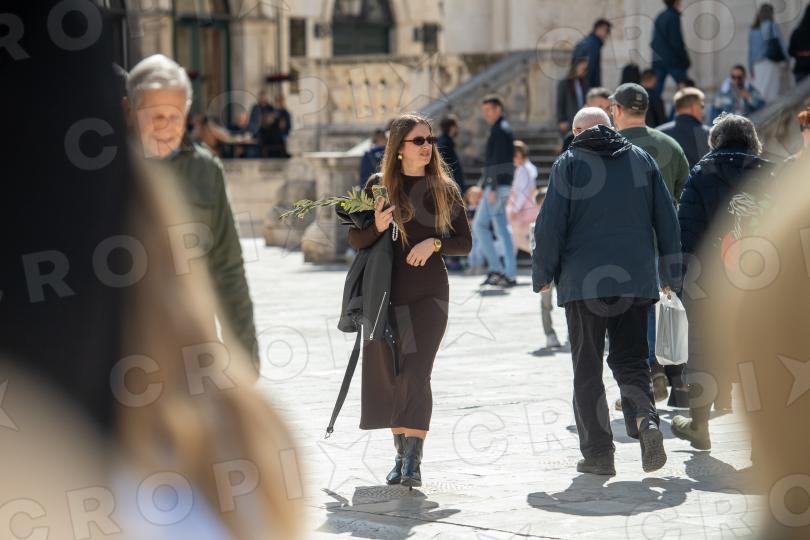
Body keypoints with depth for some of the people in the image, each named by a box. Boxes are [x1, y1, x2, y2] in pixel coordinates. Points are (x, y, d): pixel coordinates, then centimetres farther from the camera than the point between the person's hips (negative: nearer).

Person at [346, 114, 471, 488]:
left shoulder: (444, 188, 6)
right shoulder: (380, 185, 4)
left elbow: (465, 243, 7)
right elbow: (355, 240, 6)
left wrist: (434, 243, -11)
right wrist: (377, 226, -14)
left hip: (429, 293, -1)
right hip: (386, 292, 1)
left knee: (415, 374, -12)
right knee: (389, 375, 5)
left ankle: (413, 461, -16)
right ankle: (401, 454, 19)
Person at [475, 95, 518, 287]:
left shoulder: (500, 130, -11)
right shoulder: (503, 129, 20)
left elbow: (498, 160, -18)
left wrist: (493, 188, -22)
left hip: (497, 185, -10)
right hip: (501, 186, 10)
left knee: (479, 225, -8)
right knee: (501, 229, 7)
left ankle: (496, 269, -11)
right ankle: (510, 275, 5)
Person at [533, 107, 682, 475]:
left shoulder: (568, 163, 2)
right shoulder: (641, 159, 12)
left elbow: (551, 223, -5)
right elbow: (667, 220, 11)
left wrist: (542, 275, 4)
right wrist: (671, 276, 17)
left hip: (582, 280, -3)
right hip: (636, 280, 3)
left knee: (587, 369, 4)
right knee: (630, 361, 10)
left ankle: (598, 452, 2)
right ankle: (645, 419, -18)